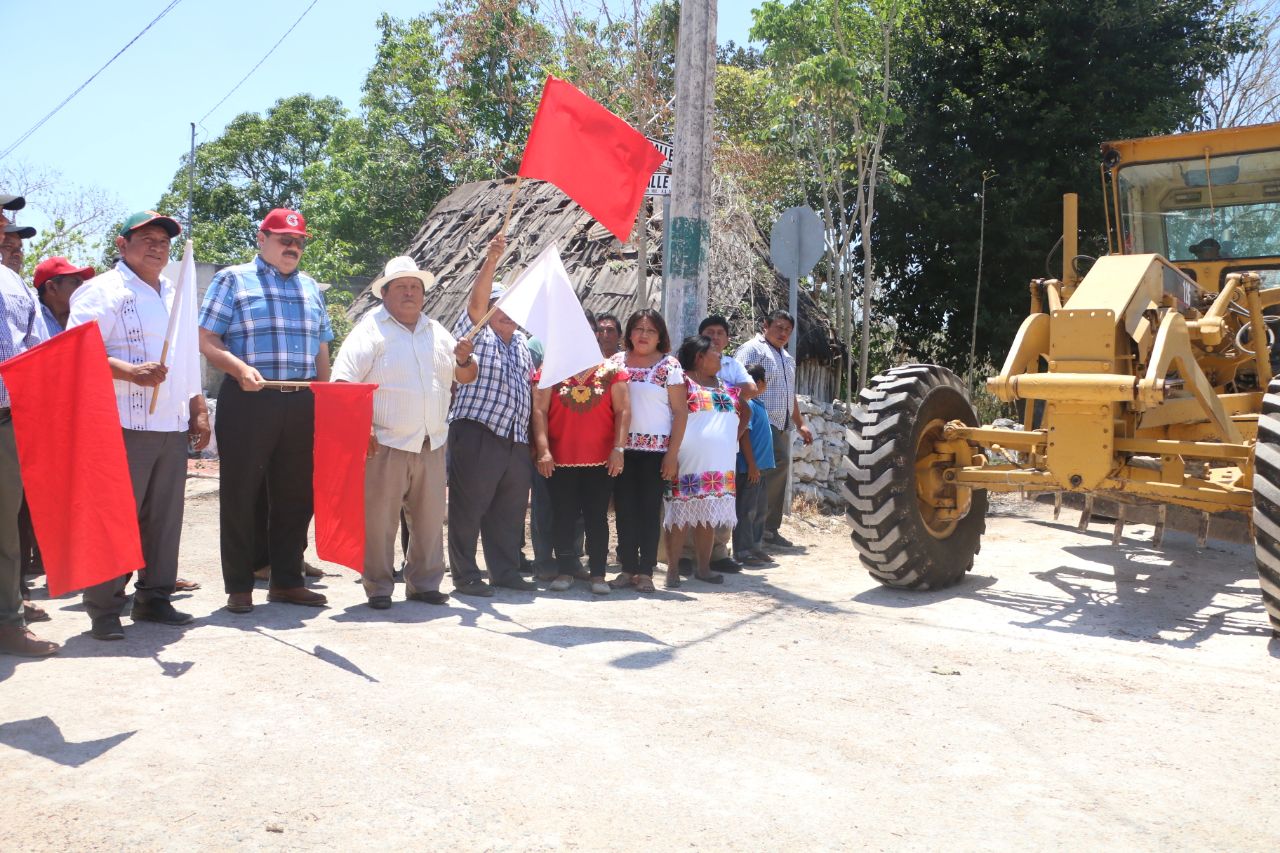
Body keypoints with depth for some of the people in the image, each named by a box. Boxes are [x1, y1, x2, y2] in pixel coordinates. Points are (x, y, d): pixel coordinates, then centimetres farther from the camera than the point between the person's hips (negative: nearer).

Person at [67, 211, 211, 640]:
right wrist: (130, 372, -25)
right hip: (125, 426, -7)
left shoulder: (175, 295, 20)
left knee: (165, 518, 10)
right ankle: (104, 609, 5)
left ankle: (154, 597, 21)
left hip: (173, 427, 7)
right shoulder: (103, 290, -3)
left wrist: (199, 410, 20)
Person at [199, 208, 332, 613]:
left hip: (302, 405, 5)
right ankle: (239, 587, 10)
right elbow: (207, 341, -3)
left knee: (296, 495, 9)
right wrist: (239, 368, -20)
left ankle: (287, 581, 20)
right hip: (248, 400, -5)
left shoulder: (311, 287, 19)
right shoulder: (233, 280, 4)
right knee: (241, 495, 1)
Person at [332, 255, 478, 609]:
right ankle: (379, 587, 11)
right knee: (379, 519, -2)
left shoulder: (436, 332, 17)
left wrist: (464, 359, -4)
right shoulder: (370, 330, -2)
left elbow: (466, 378, 19)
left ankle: (424, 583, 23)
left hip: (431, 446, 6)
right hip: (385, 445, -5)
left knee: (430, 518, 10)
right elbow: (342, 384, -9)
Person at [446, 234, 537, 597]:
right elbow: (476, 299, -14)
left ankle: (506, 571, 20)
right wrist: (491, 261, -28)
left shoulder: (521, 343, 24)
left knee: (510, 509, 10)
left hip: (516, 439, 7)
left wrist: (536, 436, 20)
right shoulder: (475, 334, 4)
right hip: (477, 433, -7)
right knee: (469, 508, -4)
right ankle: (465, 576, 3)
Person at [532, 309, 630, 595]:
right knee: (563, 517, 5)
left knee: (596, 517, 3)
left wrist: (618, 448, -8)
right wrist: (543, 449, -9)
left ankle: (598, 574, 9)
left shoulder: (611, 371, 7)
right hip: (560, 460, 1)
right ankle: (565, 571, 15)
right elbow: (539, 410, 1)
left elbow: (622, 411, 2)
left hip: (600, 460, 0)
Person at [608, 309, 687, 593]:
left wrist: (672, 454, -8)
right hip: (622, 447, 3)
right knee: (624, 508, 5)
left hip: (655, 449, -3)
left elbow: (681, 412, -2)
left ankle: (645, 571, 9)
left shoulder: (669, 366, -1)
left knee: (650, 509, 2)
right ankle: (627, 568, 14)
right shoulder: (617, 362, 8)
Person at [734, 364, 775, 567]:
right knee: (747, 510, -4)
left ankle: (756, 547, 24)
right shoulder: (747, 405, -15)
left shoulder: (758, 404, 14)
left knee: (760, 509, 15)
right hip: (750, 468, -10)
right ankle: (743, 551, 2)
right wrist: (752, 465, -19)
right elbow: (744, 436, -18)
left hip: (760, 466, 10)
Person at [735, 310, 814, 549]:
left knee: (778, 474, 6)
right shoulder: (752, 350, -3)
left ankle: (770, 530, 11)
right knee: (779, 462, -22)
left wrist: (800, 424, 27)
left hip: (782, 426, 9)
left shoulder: (787, 358, 25)